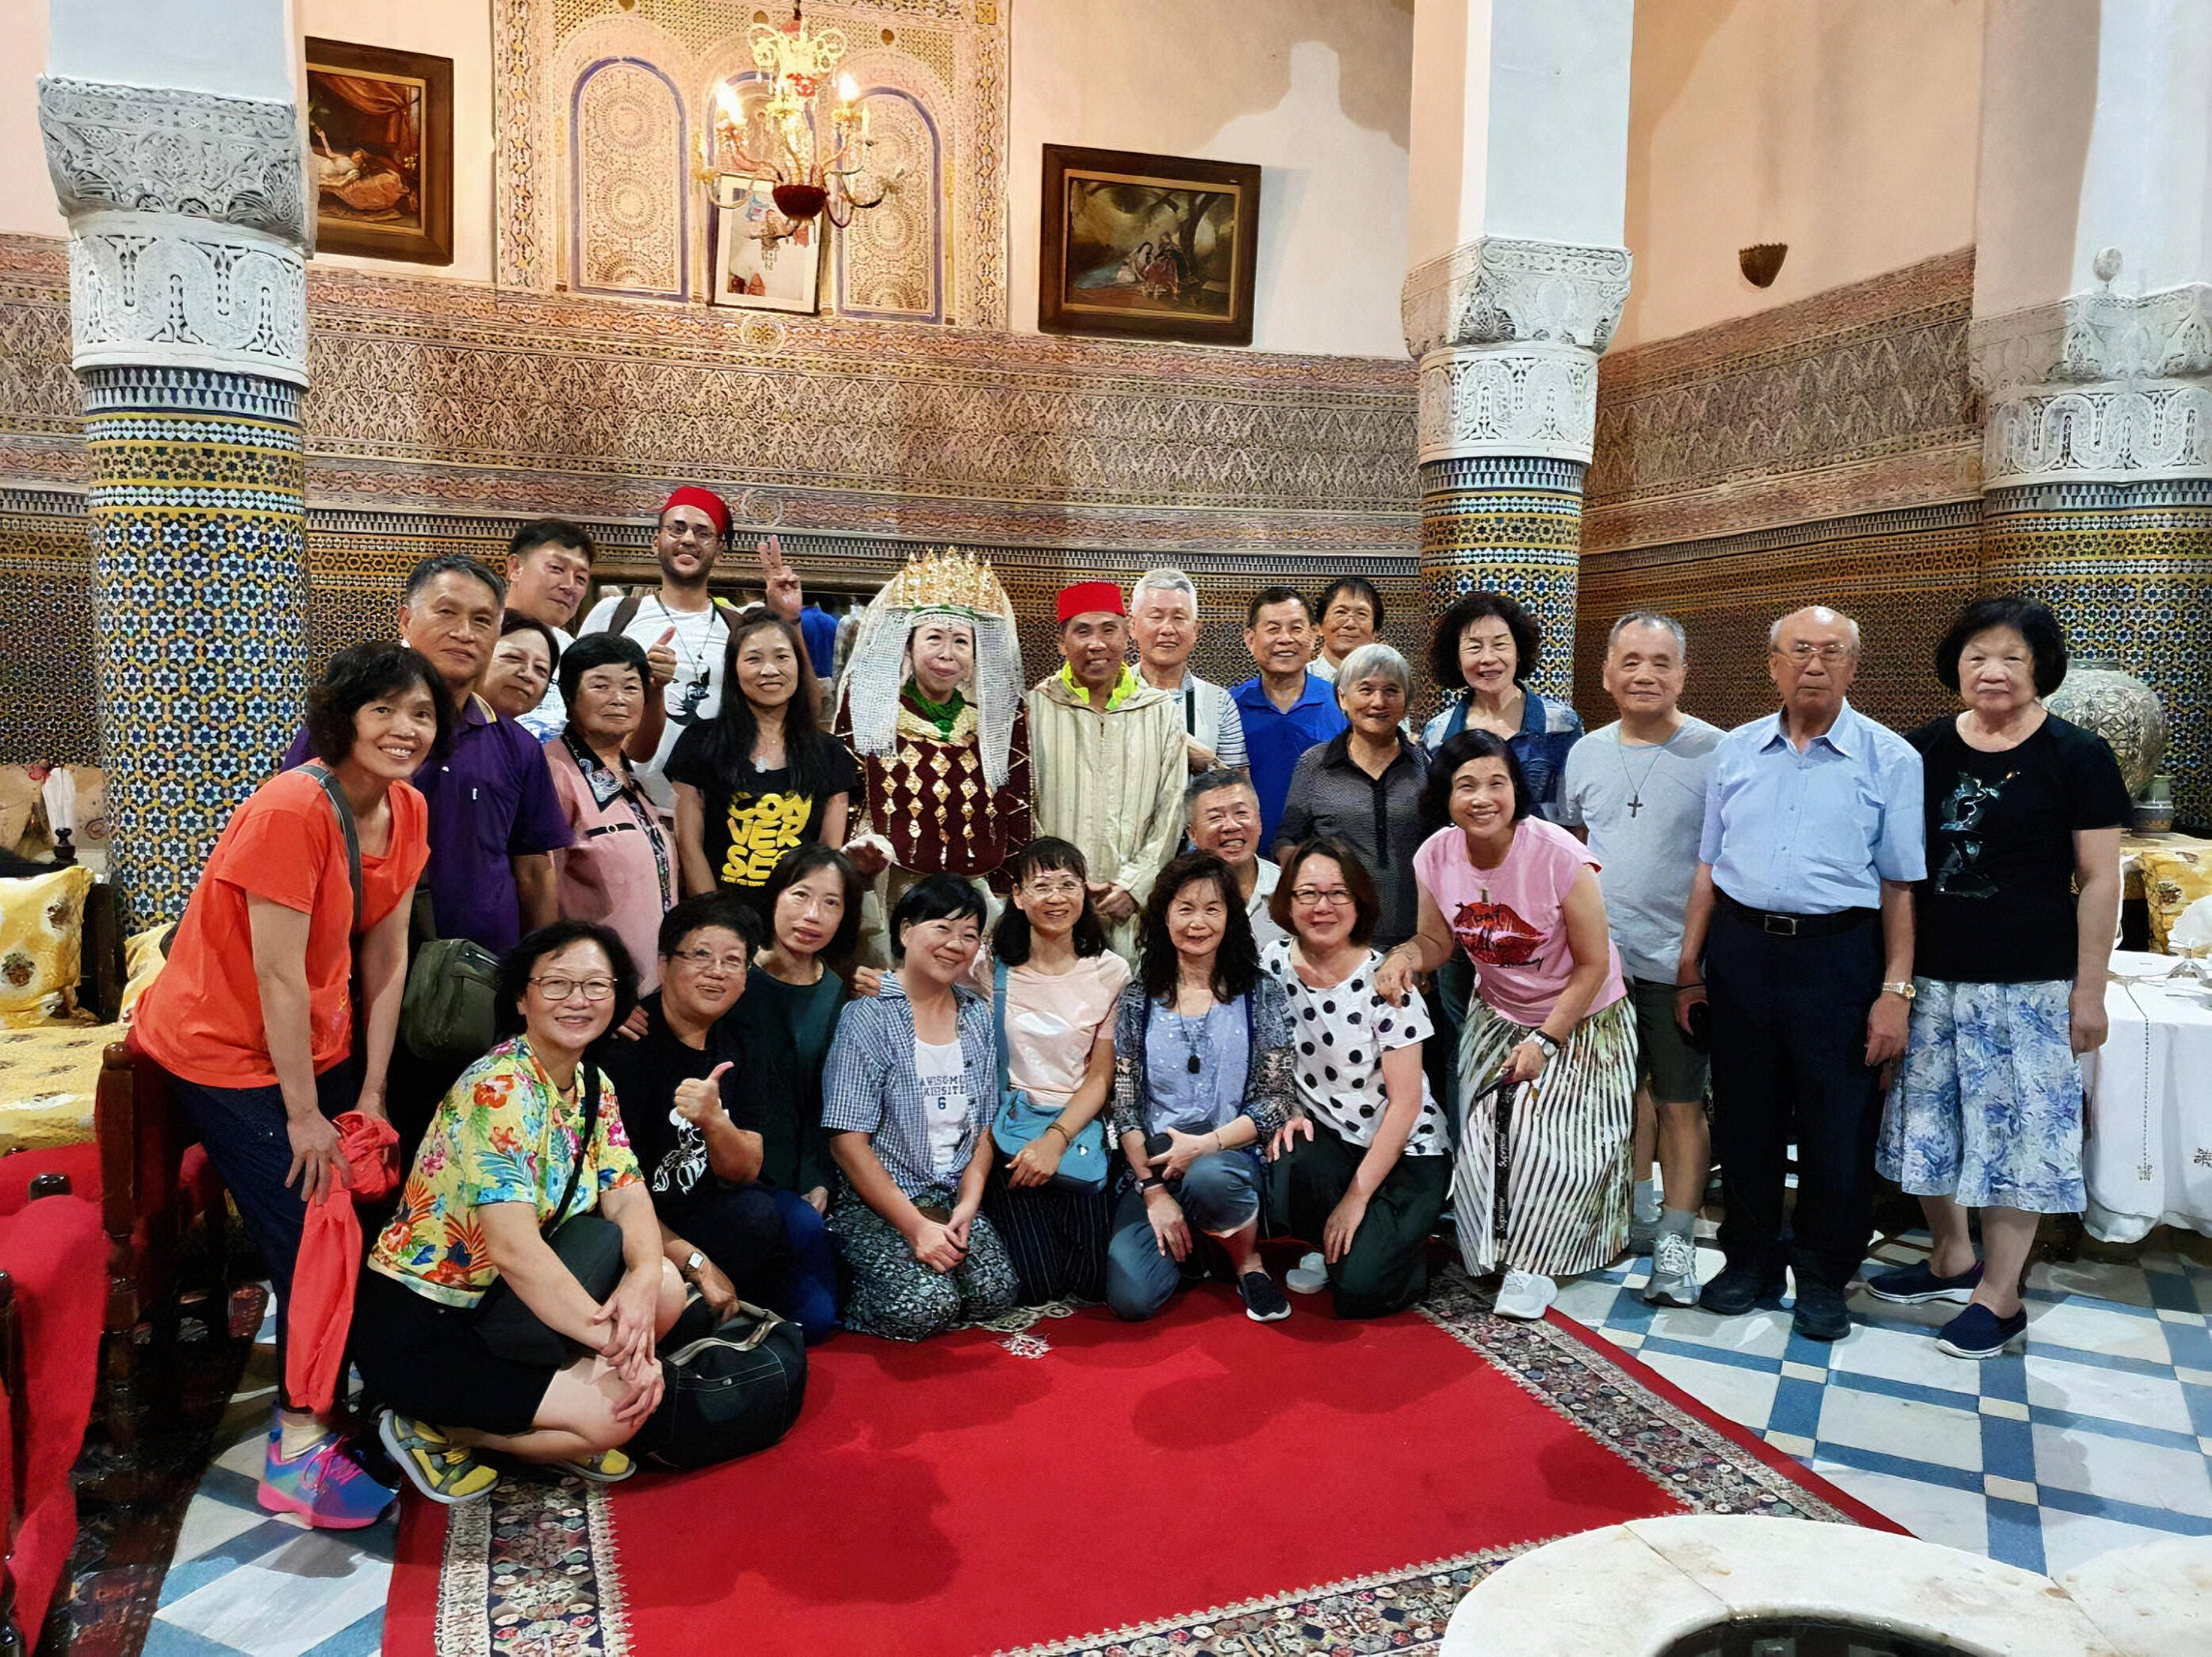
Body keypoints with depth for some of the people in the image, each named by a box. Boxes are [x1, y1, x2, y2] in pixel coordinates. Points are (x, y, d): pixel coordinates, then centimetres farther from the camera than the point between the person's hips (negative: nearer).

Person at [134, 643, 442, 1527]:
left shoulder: (407, 813, -3)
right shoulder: (291, 810, -26)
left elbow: (386, 958, -1)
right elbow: (278, 977, -24)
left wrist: (370, 1096, 0)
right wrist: (304, 1117, -17)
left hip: (316, 1045, 7)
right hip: (224, 1048, -7)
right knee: (310, 1236, -8)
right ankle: (298, 1451, 6)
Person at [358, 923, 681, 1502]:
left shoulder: (594, 1088, 4)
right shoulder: (498, 1089, -23)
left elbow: (628, 1199, -4)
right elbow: (514, 1249, -30)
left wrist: (644, 1279, -26)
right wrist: (618, 1342, -29)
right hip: (415, 1328, -8)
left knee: (666, 1288, -9)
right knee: (615, 1414, -18)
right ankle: (428, 1432, 1)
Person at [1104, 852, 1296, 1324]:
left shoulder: (1261, 995, 3)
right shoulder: (1139, 998, 6)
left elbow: (1275, 1102, -1)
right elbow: (1124, 1103, 2)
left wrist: (1206, 1144, -16)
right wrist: (1153, 1188, -9)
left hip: (1233, 1158, -1)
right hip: (1151, 1166, 2)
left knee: (1208, 1178, -39)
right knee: (1131, 1297, -22)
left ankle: (1248, 1260, -4)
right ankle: (1182, 1242, 14)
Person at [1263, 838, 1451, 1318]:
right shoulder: (1275, 963, -4)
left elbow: (1405, 1102, -15)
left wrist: (1357, 1197, -16)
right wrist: (1286, 1113, -8)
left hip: (1405, 1151, -4)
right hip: (1325, 1134, 4)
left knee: (1360, 1289, -21)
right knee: (1284, 1178, -32)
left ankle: (1394, 1237, 13)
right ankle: (1329, 1245, 2)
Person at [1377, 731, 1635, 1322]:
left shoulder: (1559, 856, -27)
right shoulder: (1437, 856, -14)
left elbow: (1594, 965, -19)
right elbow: (1437, 941, 1)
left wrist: (1546, 1040, -20)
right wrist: (1404, 955, -22)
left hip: (1580, 1019, -4)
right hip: (1497, 1015, 4)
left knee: (1548, 1134, -14)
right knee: (1484, 1130, -6)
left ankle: (1534, 1264, 7)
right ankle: (1493, 1250, 19)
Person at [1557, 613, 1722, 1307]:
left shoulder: (1715, 753, -8)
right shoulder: (1586, 752, 7)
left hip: (1676, 961, -4)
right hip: (1602, 956, 5)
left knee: (1680, 1102, 2)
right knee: (1626, 1088, 17)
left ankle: (1676, 1242, 12)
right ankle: (1639, 1212, 34)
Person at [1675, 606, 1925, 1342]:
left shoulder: (1889, 759, -1)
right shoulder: (1736, 751, 8)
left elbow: (1902, 886, -3)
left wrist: (1895, 990, -8)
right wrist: (1689, 967, 9)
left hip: (1839, 956, -3)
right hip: (1740, 949, 3)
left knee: (1837, 1129, 5)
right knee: (1744, 1120, 12)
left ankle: (1824, 1278, 24)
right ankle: (1751, 1259, 30)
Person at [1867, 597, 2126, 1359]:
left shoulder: (2077, 756, -5)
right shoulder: (1924, 749, 4)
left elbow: (2099, 880, -4)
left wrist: (2089, 991, -6)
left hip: (2027, 983, -4)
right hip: (1930, 976, 4)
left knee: (2015, 1128, 4)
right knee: (1931, 1118, 13)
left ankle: (2000, 1296, 18)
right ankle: (1952, 1258, 34)